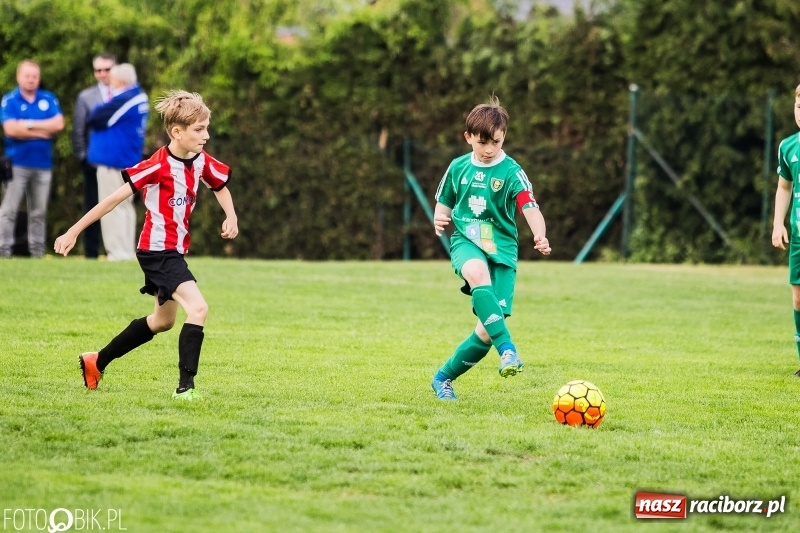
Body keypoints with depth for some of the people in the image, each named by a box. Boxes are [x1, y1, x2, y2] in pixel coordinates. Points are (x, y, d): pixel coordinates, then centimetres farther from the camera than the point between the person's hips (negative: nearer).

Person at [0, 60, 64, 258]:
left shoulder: (49, 99, 8)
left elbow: (58, 124, -4)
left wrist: (29, 124, -9)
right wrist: (42, 132, -6)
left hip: (43, 163, 3)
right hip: (17, 163, -3)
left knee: (39, 212, 7)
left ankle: (37, 252, 11)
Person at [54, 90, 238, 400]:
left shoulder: (202, 162, 0)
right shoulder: (158, 167, -21)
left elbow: (221, 187, 21)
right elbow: (116, 198, -17)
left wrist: (231, 217, 0)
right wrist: (74, 232, -15)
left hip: (175, 251, 9)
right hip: (157, 250, -9)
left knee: (163, 321, 23)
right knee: (198, 308, -24)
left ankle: (97, 362, 36)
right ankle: (185, 386, -21)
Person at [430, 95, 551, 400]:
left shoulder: (511, 172, -5)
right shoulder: (459, 167, 6)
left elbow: (530, 209, -18)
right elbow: (444, 202, 21)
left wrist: (540, 237, -39)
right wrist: (439, 218, -3)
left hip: (501, 249, -1)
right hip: (466, 242, 1)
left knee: (487, 331, -7)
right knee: (478, 274, -39)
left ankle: (444, 378, 17)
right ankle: (507, 350, -45)